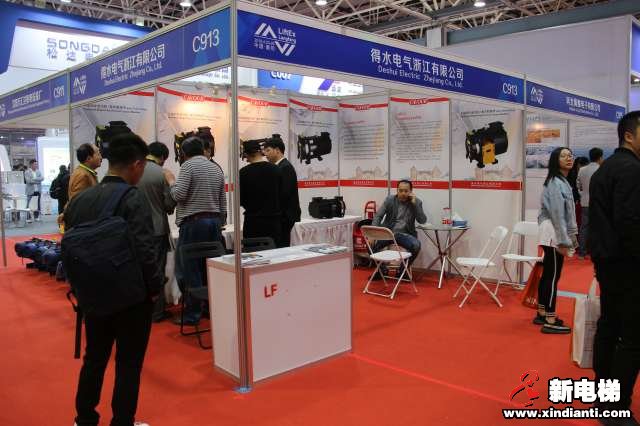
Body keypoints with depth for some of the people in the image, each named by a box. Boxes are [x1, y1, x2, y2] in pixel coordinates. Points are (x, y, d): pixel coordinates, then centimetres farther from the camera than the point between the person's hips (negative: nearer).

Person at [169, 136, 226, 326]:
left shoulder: (188, 165, -5)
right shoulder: (216, 167, 14)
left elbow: (179, 195, -12)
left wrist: (172, 182, 7)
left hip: (193, 221, -6)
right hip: (215, 220, 6)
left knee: (191, 268, -2)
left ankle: (192, 314, 1)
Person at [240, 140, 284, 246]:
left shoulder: (244, 172, -8)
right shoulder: (276, 169, 2)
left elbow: (240, 200, -2)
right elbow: (282, 196, 6)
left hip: (253, 222, -3)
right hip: (274, 220, 3)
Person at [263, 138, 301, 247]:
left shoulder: (285, 167, -13)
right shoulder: (281, 166, 16)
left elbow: (284, 193, -21)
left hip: (285, 215, -9)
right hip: (283, 215, 9)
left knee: (281, 246, -7)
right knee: (282, 246, 11)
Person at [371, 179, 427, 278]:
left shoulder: (416, 202, 2)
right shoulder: (390, 200, 3)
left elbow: (422, 221, -7)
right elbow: (378, 216, -2)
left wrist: (414, 203, -15)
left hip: (405, 234, 0)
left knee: (416, 245, -32)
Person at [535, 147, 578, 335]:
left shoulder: (563, 182, 17)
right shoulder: (555, 183, -14)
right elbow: (557, 214, -20)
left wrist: (570, 237, 17)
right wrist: (564, 241, -20)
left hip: (554, 234, 10)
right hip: (554, 234, -10)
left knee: (548, 275, 15)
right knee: (553, 277, -8)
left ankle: (542, 314, 24)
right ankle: (550, 322, -4)